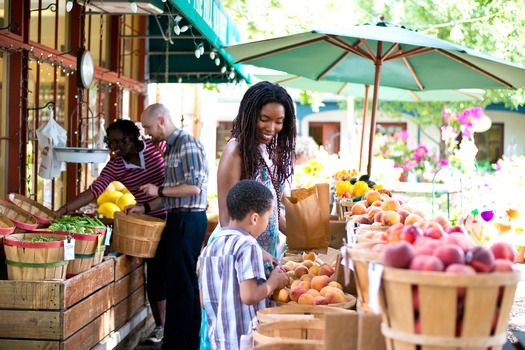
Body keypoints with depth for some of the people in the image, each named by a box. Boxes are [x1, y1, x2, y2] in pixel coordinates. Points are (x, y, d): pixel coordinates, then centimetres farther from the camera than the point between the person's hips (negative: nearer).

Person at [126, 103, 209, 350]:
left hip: (188, 220, -10)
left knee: (180, 285, -5)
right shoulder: (171, 147, 17)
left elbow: (194, 187, -21)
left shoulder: (187, 144, -13)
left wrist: (160, 190, -10)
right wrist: (145, 207, 12)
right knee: (187, 284, 15)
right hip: (179, 219, 10)